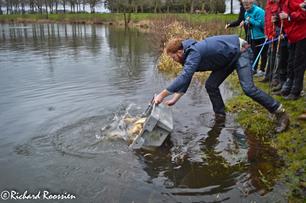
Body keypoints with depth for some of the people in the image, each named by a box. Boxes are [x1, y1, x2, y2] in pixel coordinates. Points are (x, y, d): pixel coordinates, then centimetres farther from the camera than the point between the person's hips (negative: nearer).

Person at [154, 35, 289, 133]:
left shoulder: (194, 53, -30)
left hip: (240, 50, -9)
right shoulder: (189, 54, 1)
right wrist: (174, 100, -3)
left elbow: (183, 77, -42)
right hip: (229, 58, 10)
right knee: (211, 85, 1)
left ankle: (281, 114, -10)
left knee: (248, 88, -20)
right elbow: (185, 81, 5)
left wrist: (162, 95, -39)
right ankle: (220, 115, 14)